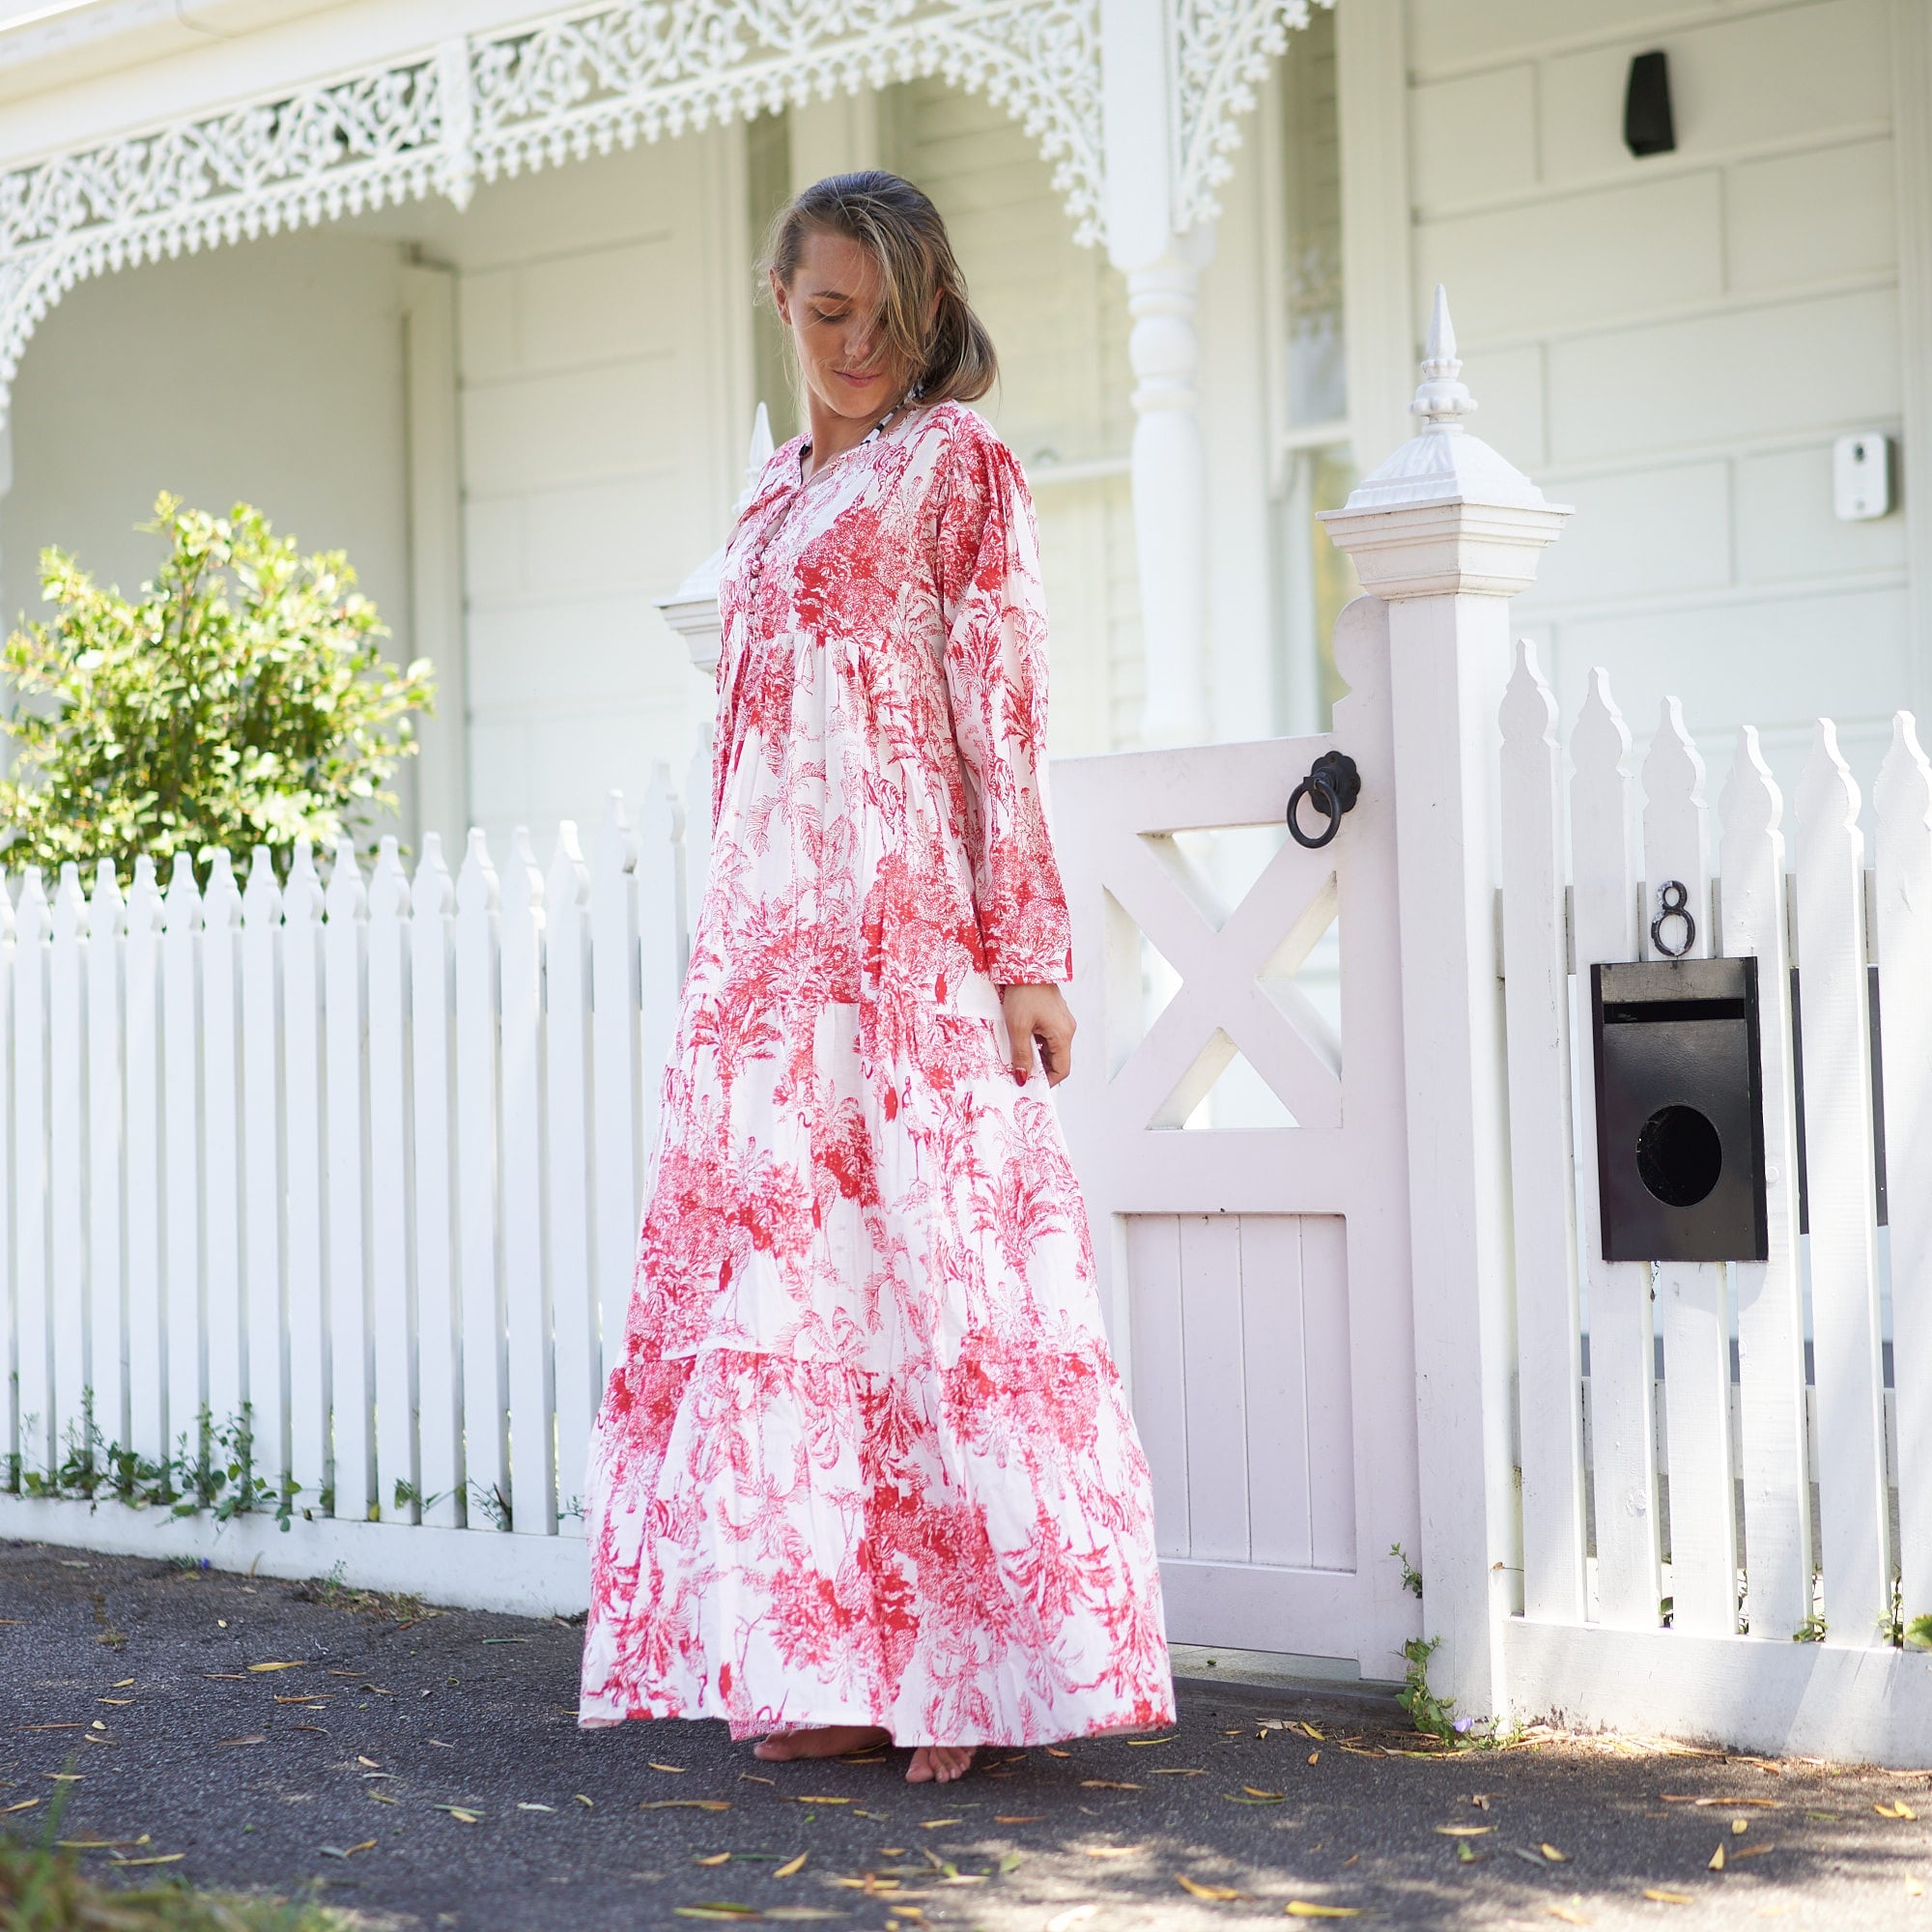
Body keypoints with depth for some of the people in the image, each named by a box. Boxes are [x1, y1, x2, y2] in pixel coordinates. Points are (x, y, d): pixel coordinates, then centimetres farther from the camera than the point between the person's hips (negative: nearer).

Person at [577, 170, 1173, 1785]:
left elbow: (1002, 718, -5)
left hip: (904, 921, -7)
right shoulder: (781, 493, 21)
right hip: (766, 926, 7)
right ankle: (835, 1663, 8)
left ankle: (962, 1662, -4)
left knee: (910, 1260, -9)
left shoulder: (956, 466, 2)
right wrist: (741, 923, 17)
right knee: (786, 1267, 3)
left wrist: (1027, 951, -11)